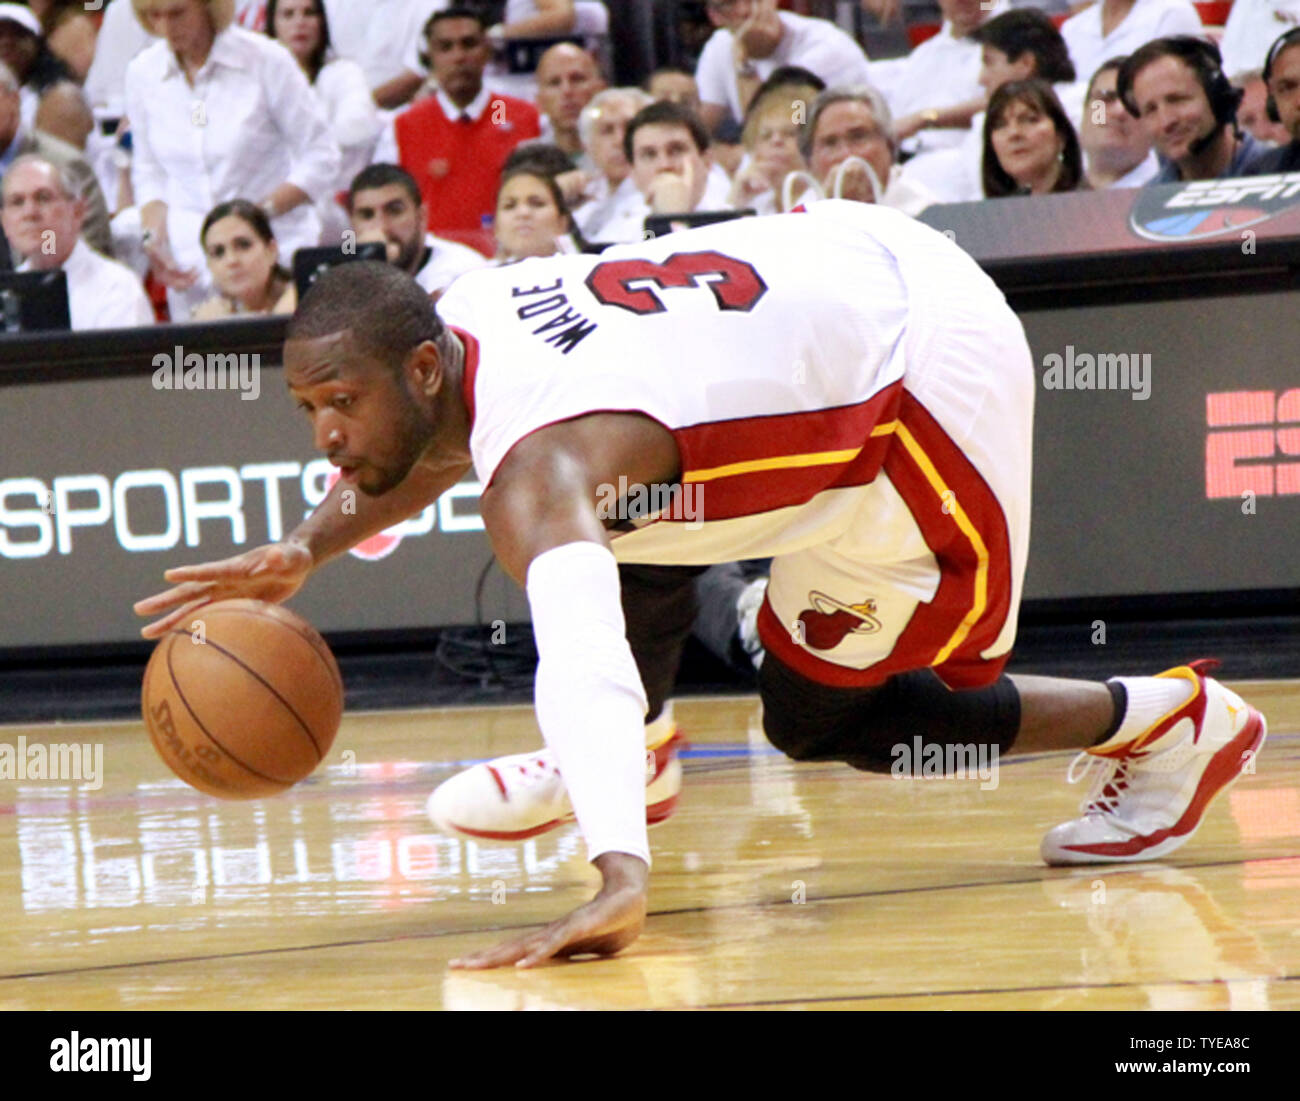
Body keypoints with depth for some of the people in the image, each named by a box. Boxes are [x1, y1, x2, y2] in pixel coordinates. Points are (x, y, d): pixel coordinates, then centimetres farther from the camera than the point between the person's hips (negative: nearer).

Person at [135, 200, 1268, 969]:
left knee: (816, 716, 5)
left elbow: (582, 658, -49)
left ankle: (1167, 720, 16)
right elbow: (435, 453, 19)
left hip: (934, 377, -9)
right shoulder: (463, 314, -5)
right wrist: (304, 551, 4)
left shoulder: (540, 462, -33)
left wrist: (620, 882, -62)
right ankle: (627, 758, 28)